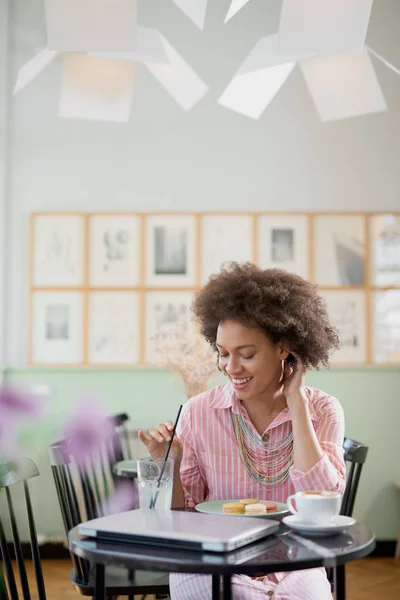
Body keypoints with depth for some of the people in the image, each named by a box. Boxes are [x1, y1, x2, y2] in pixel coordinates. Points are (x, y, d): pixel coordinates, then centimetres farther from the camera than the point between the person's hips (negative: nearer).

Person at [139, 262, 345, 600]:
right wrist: (169, 464, -16)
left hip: (294, 569, 0)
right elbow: (181, 515, 5)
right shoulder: (199, 413, -3)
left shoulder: (323, 411, -2)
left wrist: (295, 403, -13)